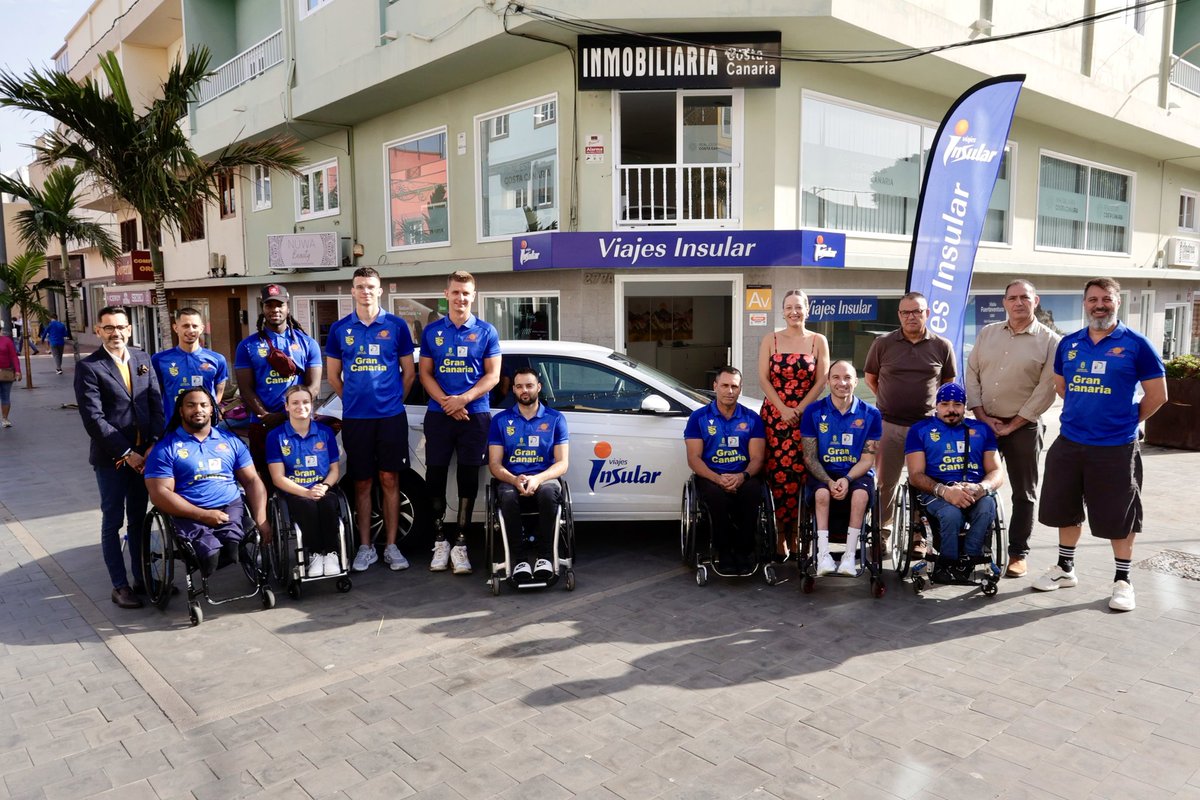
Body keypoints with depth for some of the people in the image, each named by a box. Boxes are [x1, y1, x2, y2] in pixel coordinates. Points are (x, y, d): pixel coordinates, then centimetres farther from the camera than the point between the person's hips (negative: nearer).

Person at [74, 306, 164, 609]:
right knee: (113, 522, 6)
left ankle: (142, 577, 24)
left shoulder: (143, 359, 7)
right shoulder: (88, 367, -7)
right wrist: (126, 453, -14)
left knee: (138, 519, 14)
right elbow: (93, 418, -13)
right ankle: (120, 585, 14)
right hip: (111, 457, -4)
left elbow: (157, 404, 4)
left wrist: (154, 445, -7)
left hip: (144, 453, 4)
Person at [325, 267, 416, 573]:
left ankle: (391, 545, 11)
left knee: (389, 480, 3)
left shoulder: (396, 326, 2)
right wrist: (354, 400, 10)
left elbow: (409, 372, 8)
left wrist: (394, 399, 5)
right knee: (362, 483, 7)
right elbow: (333, 375, 13)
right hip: (354, 418, 1)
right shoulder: (340, 329, 6)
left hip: (391, 416, -1)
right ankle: (365, 546, 17)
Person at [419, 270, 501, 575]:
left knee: (468, 478, 3)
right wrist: (446, 402, -11)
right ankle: (440, 540, 16)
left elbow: (493, 375, -1)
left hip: (475, 415, -1)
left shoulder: (486, 331, 3)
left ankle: (460, 543, 11)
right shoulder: (432, 331, 7)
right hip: (438, 415, 1)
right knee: (436, 476, 3)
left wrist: (464, 399, -15)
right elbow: (425, 373, 5)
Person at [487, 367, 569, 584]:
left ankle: (545, 556, -23)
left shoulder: (555, 419, 9)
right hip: (511, 481, 1)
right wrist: (515, 480, -18)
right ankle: (520, 557, -24)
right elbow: (495, 464, 4)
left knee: (548, 491, -37)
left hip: (544, 480, 0)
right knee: (508, 496, -35)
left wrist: (537, 479, -19)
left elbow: (562, 463, 1)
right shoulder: (501, 420, 11)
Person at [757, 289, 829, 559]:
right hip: (774, 414, 0)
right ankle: (781, 535, 3)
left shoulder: (819, 341, 8)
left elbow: (821, 381, 2)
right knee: (777, 474, -4)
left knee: (799, 473, -5)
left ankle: (795, 534, 4)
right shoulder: (770, 340, 8)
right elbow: (763, 378, 1)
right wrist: (783, 409, -10)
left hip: (805, 415, 0)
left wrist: (798, 410, -9)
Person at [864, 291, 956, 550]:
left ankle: (919, 537, 17)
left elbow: (949, 382, 16)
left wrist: (935, 405, 9)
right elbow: (870, 377, 13)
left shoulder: (942, 346, 3)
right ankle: (881, 532, 19)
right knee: (885, 481, 5)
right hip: (889, 424, 0)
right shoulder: (883, 344, 2)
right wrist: (890, 400, 9)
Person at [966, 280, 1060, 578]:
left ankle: (1018, 554, 16)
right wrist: (983, 417, -4)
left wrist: (1012, 426, -11)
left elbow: (1045, 390, -10)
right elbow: (972, 376, 5)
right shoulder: (987, 334, 7)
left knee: (1023, 494, 6)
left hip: (1023, 427, -3)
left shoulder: (1050, 341, -5)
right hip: (984, 423, 3)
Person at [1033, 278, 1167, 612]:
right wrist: (1083, 414, 13)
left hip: (1116, 447, -4)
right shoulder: (1068, 343, 6)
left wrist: (1125, 420, 5)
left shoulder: (1136, 344, -6)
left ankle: (1123, 580, 21)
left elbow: (1157, 395, -2)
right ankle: (1065, 568, 31)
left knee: (1119, 516, 6)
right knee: (1065, 509, 14)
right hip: (1068, 443, 4)